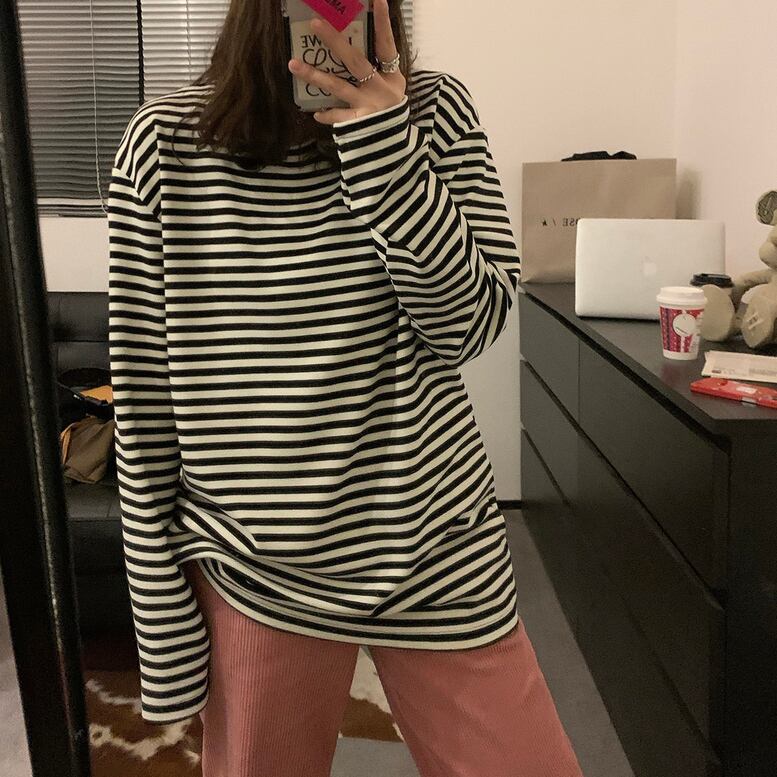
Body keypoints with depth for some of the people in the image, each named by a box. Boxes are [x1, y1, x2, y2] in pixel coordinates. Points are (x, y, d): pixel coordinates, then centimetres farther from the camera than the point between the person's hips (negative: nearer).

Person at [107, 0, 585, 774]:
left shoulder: (434, 110, -1)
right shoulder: (164, 142, -5)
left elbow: (469, 325, -7)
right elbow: (143, 396, -3)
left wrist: (388, 147, -18)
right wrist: (160, 613, -1)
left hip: (435, 547, 2)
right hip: (253, 568, 0)